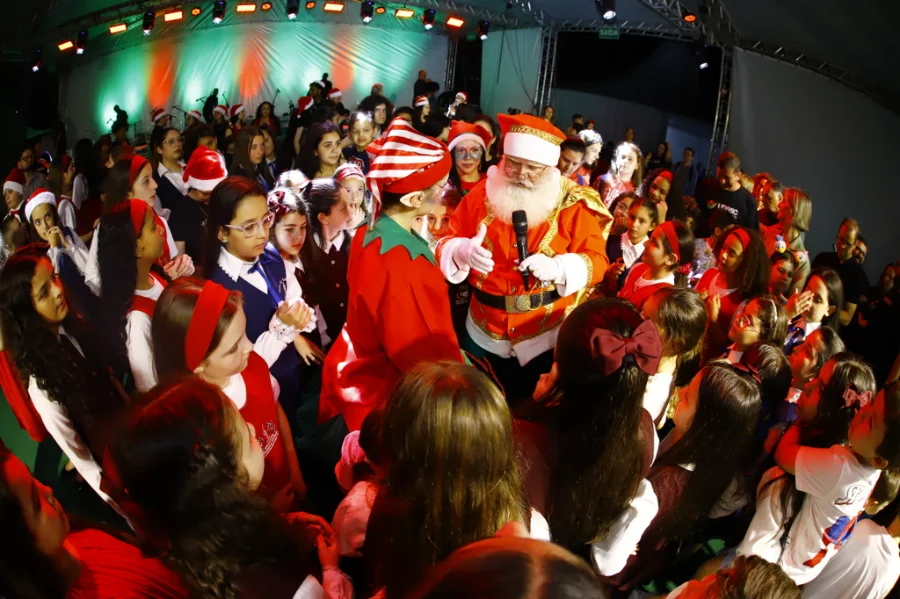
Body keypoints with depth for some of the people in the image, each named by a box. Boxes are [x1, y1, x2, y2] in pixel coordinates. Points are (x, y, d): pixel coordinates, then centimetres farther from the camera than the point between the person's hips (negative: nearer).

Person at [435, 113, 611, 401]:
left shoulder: (573, 204, -9)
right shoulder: (482, 194, -2)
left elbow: (597, 261, -10)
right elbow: (447, 242, 1)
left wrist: (557, 267, -30)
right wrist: (464, 251, -23)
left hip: (545, 334, -2)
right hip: (485, 332, 3)